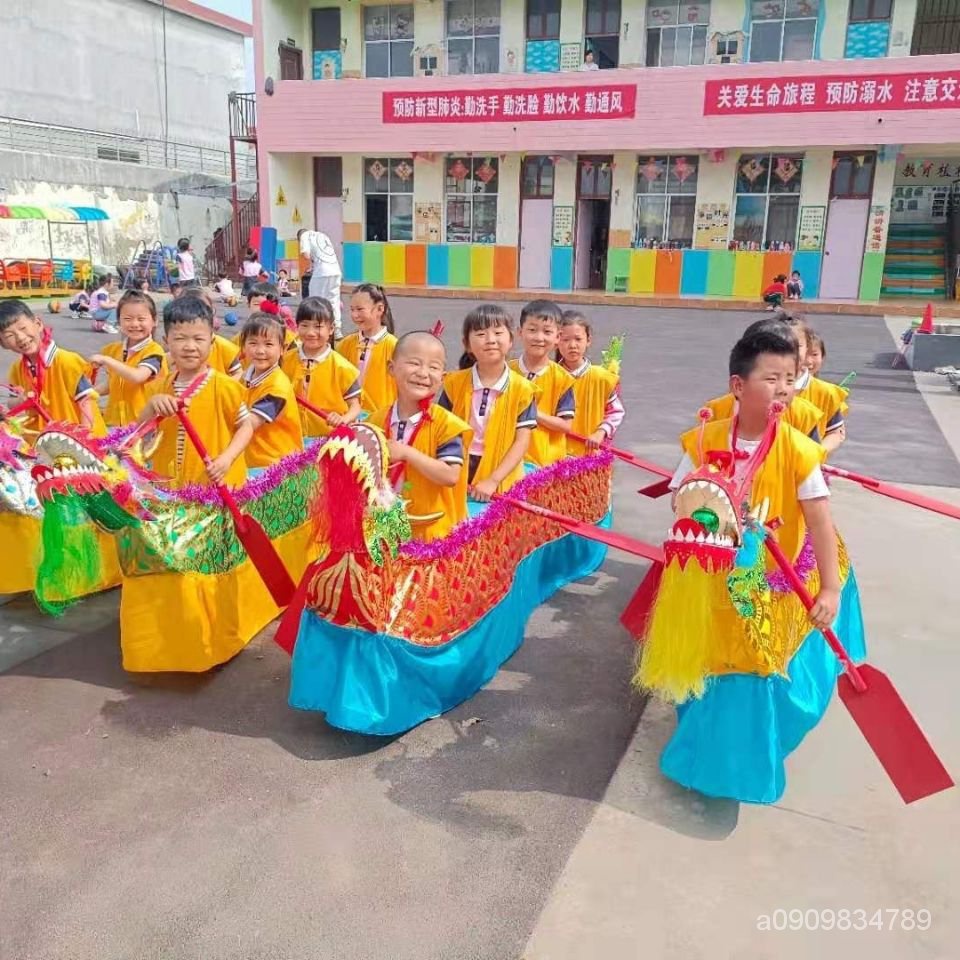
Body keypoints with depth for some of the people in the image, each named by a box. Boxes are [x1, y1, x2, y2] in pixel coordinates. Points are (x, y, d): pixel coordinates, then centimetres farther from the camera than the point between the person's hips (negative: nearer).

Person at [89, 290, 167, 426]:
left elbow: (137, 377, -27)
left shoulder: (154, 351, -10)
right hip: (114, 420, 6)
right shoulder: (113, 350, 10)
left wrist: (106, 360, -22)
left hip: (144, 422, -6)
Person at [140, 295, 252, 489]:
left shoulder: (224, 386, -11)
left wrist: (227, 458, -19)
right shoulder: (165, 385, 5)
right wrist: (152, 404, -10)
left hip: (216, 483, -4)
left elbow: (246, 426, -4)